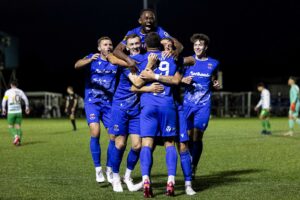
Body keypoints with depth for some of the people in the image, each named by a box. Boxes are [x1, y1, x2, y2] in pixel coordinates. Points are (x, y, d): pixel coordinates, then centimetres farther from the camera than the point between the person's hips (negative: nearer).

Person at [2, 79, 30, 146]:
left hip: (11, 112, -3)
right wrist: (27, 108, 7)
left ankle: (16, 136, -19)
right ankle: (19, 140, -6)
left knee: (10, 127, 7)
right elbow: (26, 99, -2)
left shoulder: (8, 92, -2)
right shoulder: (20, 91, 5)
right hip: (19, 112, 3)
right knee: (18, 127, 8)